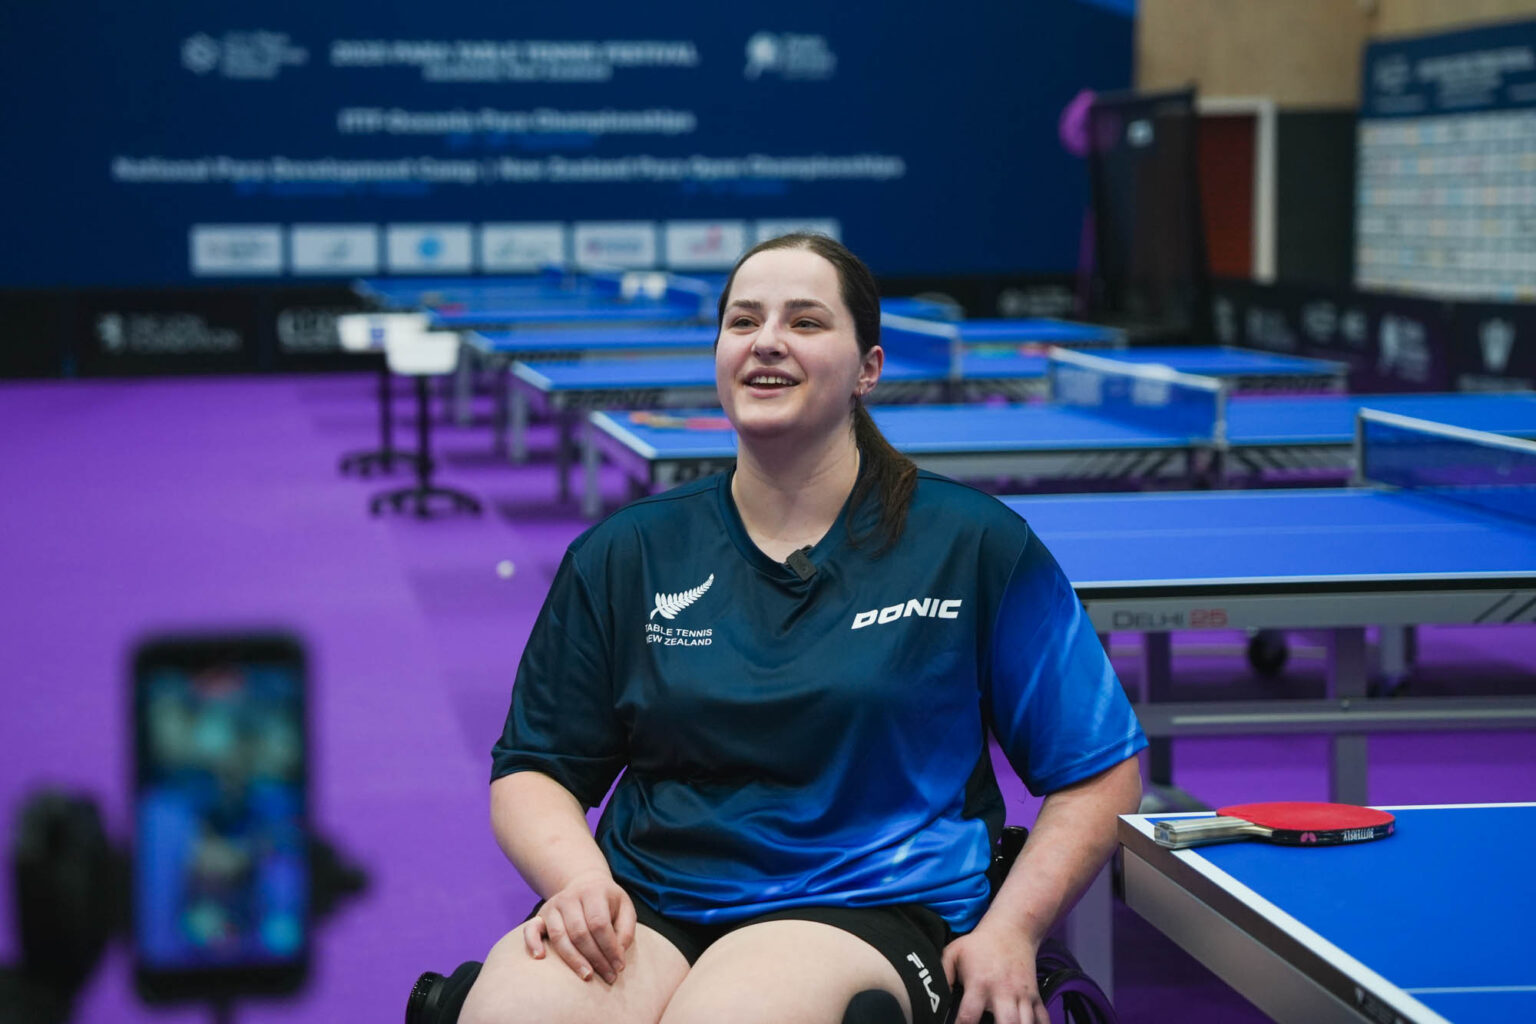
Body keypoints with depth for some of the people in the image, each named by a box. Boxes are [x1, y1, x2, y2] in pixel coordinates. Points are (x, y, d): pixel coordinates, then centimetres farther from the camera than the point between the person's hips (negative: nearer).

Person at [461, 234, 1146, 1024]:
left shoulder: (973, 545, 6)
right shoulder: (623, 556, 13)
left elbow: (1099, 768, 9)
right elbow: (533, 768, 16)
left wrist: (1009, 930, -6)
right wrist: (577, 876, -7)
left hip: (867, 913, -2)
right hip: (645, 909, 3)